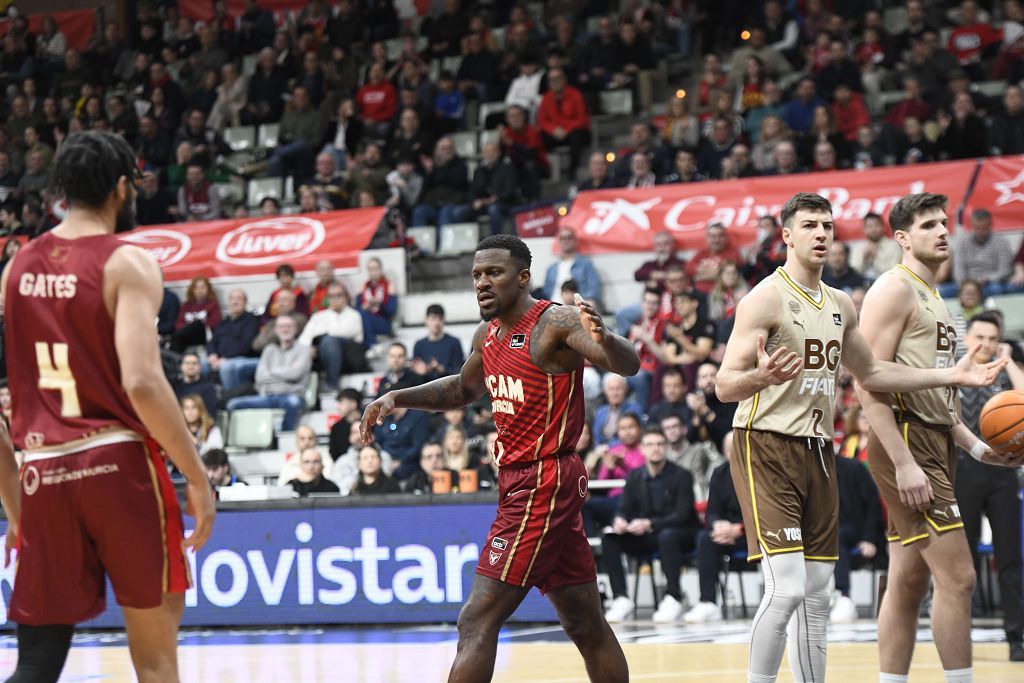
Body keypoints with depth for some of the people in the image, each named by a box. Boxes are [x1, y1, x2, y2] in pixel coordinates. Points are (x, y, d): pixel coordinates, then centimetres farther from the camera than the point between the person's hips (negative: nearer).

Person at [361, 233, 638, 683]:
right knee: (586, 626, 13)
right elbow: (463, 389, 30)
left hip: (542, 484, -9)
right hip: (521, 481, 9)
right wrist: (396, 398, 16)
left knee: (478, 621, -12)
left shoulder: (556, 324, -14)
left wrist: (602, 339, -47)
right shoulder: (489, 335, 12)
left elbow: (627, 365, -25)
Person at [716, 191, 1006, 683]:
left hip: (816, 450, 8)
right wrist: (762, 376, -38)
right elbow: (725, 386, -16)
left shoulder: (841, 306, 13)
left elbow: (870, 375, 25)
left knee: (816, 597, 9)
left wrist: (952, 376, 19)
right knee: (786, 589, -18)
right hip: (766, 446, -8)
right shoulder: (767, 298, -11)